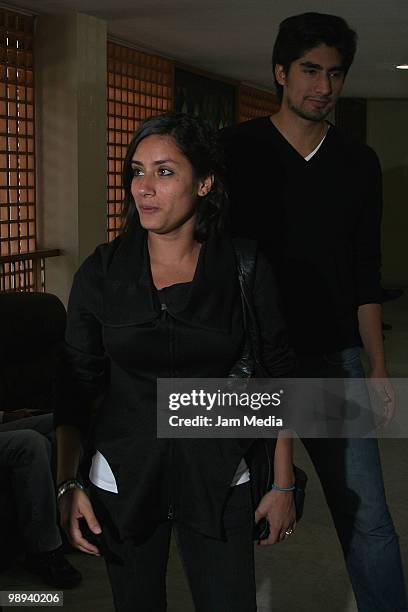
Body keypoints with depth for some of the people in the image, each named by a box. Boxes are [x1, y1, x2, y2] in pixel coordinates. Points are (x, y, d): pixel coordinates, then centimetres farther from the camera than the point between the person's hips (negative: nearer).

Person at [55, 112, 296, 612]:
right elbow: (76, 386, 1)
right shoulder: (102, 272, -4)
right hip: (123, 479, 1)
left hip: (219, 481, -1)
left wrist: (283, 485, 2)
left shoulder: (244, 270, -7)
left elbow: (277, 379, 0)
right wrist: (67, 485, -6)